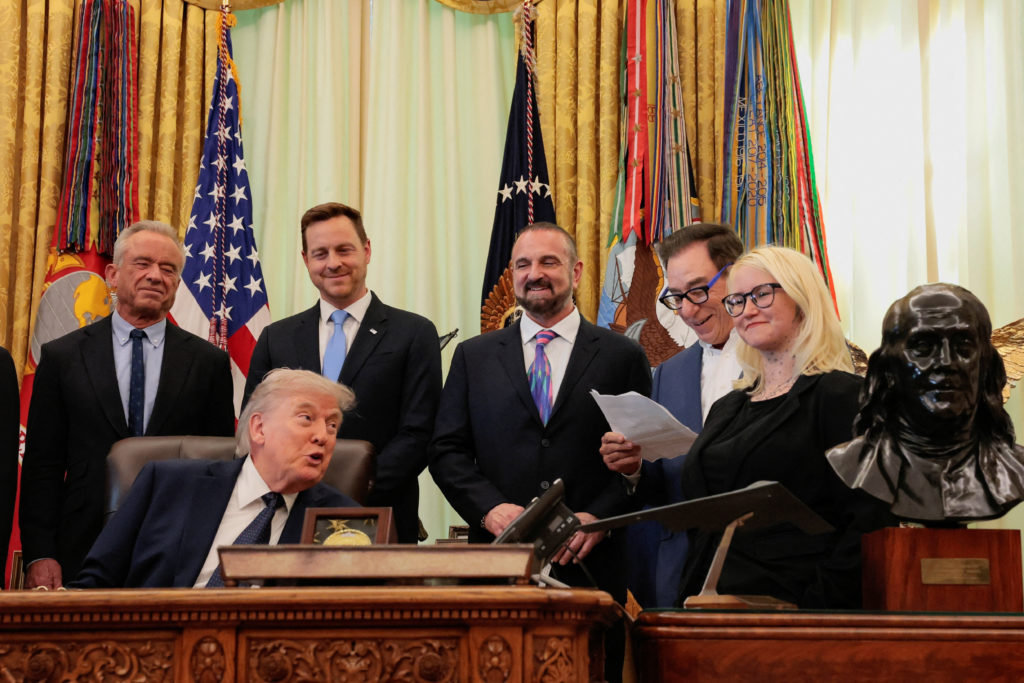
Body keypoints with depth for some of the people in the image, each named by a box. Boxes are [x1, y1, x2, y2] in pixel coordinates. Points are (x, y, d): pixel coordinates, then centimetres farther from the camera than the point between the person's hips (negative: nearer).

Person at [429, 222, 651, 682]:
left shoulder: (623, 357, 7)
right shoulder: (473, 356, 12)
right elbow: (446, 451, 7)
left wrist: (600, 516, -12)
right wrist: (490, 508, -10)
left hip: (590, 563, -1)